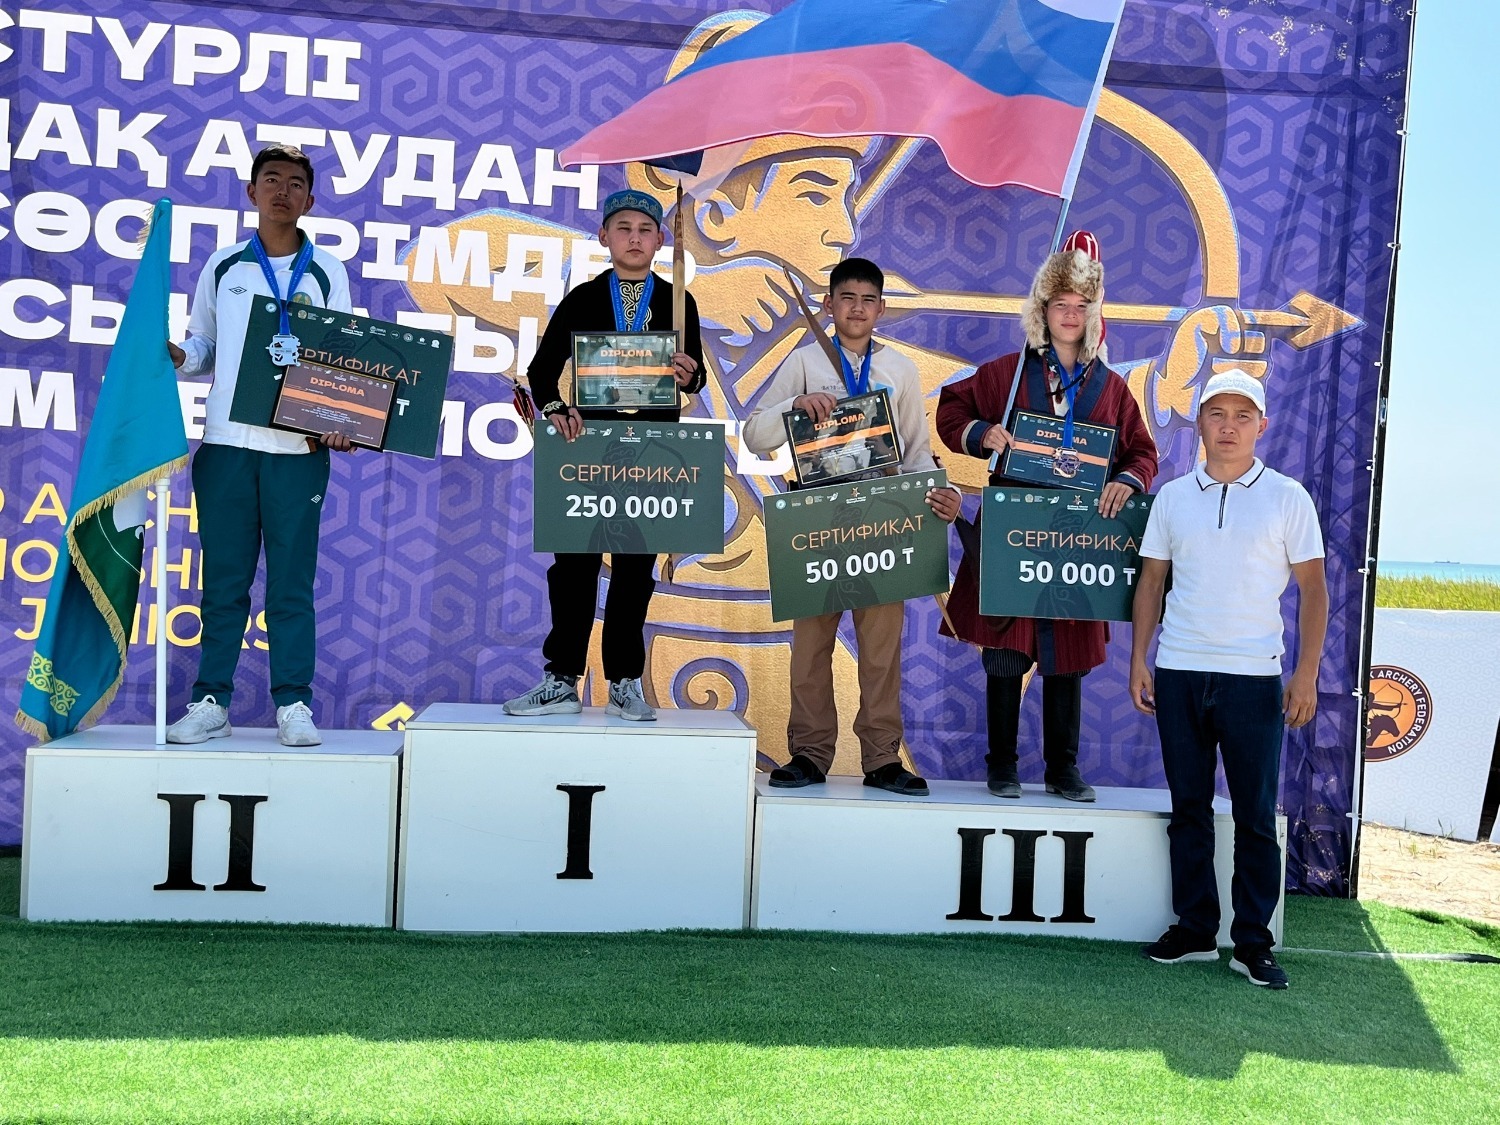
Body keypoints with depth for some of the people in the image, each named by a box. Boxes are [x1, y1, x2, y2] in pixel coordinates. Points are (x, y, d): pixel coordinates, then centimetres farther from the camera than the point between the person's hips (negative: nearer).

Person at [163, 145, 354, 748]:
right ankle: (211, 702, 10)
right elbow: (203, 346, 15)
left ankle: (293, 705, 6)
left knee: (292, 581, 0)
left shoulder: (327, 272, 8)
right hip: (225, 443, 1)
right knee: (223, 580, 4)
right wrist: (176, 355, -7)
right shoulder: (223, 265, 12)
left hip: (298, 448, -1)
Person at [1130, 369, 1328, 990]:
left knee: (1256, 817, 2)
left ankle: (1253, 942, 11)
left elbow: (1313, 588, 2)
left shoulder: (1287, 497, 1)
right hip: (1178, 674, 3)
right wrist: (1138, 660, 5)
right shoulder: (1173, 496, 8)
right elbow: (1151, 580, 12)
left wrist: (1306, 674, -5)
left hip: (1253, 677, -2)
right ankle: (1194, 930, 19)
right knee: (1188, 810, 9)